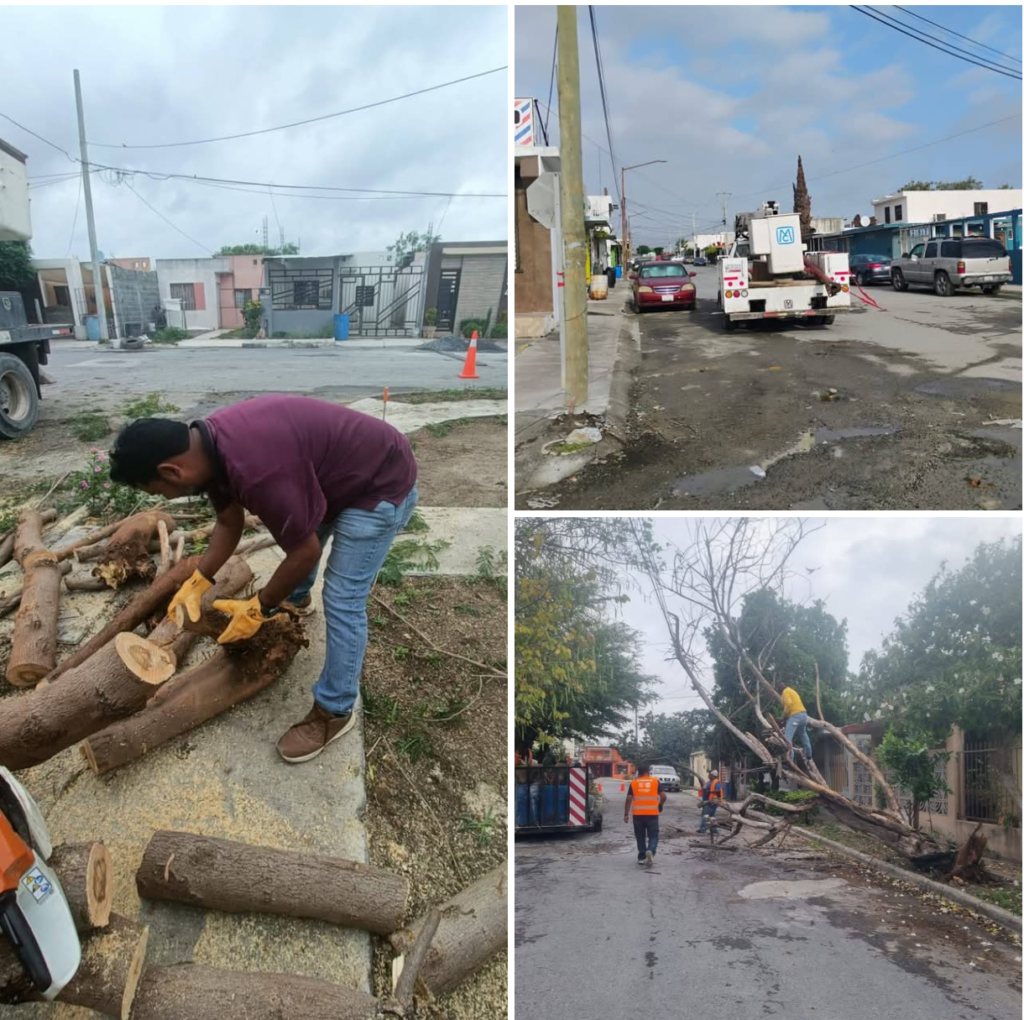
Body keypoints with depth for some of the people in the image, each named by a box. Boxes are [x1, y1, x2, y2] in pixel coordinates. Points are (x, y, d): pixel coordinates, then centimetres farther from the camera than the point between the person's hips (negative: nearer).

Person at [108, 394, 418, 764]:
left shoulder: (256, 470, -38)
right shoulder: (209, 443, -7)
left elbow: (306, 551, -24)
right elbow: (230, 523, 9)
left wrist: (259, 609, -12)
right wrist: (197, 581, 2)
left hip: (382, 486, -10)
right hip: (341, 472, 10)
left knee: (342, 601, -8)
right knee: (297, 531, 31)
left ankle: (335, 712, 7)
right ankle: (297, 599, 62)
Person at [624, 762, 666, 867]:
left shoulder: (633, 783, 4)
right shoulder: (655, 781, 3)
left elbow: (629, 799, -2)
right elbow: (663, 797, -2)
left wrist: (626, 814, 3)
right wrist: (660, 805, 18)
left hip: (638, 814, 1)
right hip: (652, 813, -1)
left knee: (640, 837, 15)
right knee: (653, 836, 5)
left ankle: (641, 857, 18)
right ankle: (650, 851, -20)